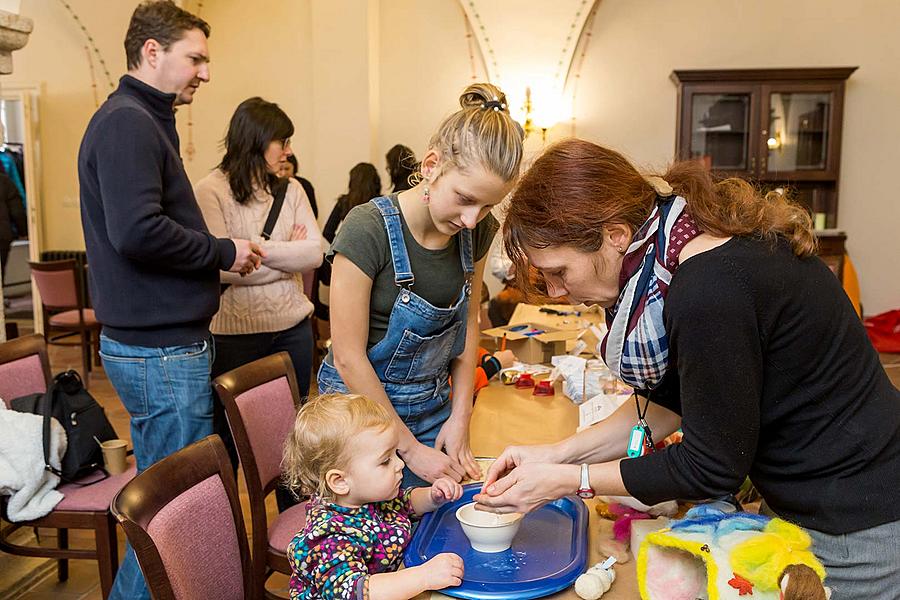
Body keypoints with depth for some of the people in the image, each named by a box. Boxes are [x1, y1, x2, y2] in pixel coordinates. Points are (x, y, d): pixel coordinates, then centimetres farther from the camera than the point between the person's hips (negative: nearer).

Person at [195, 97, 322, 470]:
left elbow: (315, 254, -3)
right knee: (228, 437, 11)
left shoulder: (291, 191, 7)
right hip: (234, 333, -4)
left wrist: (258, 248, -13)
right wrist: (288, 254, -9)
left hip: (292, 327, 5)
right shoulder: (210, 191, -7)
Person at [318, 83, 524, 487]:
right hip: (363, 406, -5)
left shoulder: (478, 231, -7)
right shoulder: (369, 229, -24)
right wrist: (409, 447, -15)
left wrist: (459, 419, 0)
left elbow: (468, 324, 6)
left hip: (432, 405, 5)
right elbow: (349, 356, -20)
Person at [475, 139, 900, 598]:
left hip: (858, 532, -8)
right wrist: (559, 454, -2)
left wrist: (567, 480, -13)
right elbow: (673, 400, 4)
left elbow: (713, 465, -21)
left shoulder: (709, 294, -33)